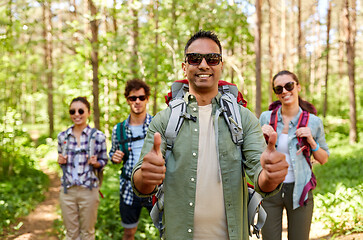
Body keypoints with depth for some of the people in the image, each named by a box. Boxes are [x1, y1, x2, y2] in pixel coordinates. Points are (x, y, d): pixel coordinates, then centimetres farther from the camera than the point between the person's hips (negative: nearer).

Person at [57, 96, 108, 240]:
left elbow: (104, 161, 4)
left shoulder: (98, 136, -5)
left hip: (89, 190, -2)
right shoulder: (62, 136, 4)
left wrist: (95, 163, -17)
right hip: (67, 190, 2)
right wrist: (61, 161, -6)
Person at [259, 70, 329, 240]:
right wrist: (261, 136, -8)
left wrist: (311, 142, -10)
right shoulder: (266, 117, 1)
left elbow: (323, 159, 7)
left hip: (299, 190, -1)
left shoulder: (313, 122, -2)